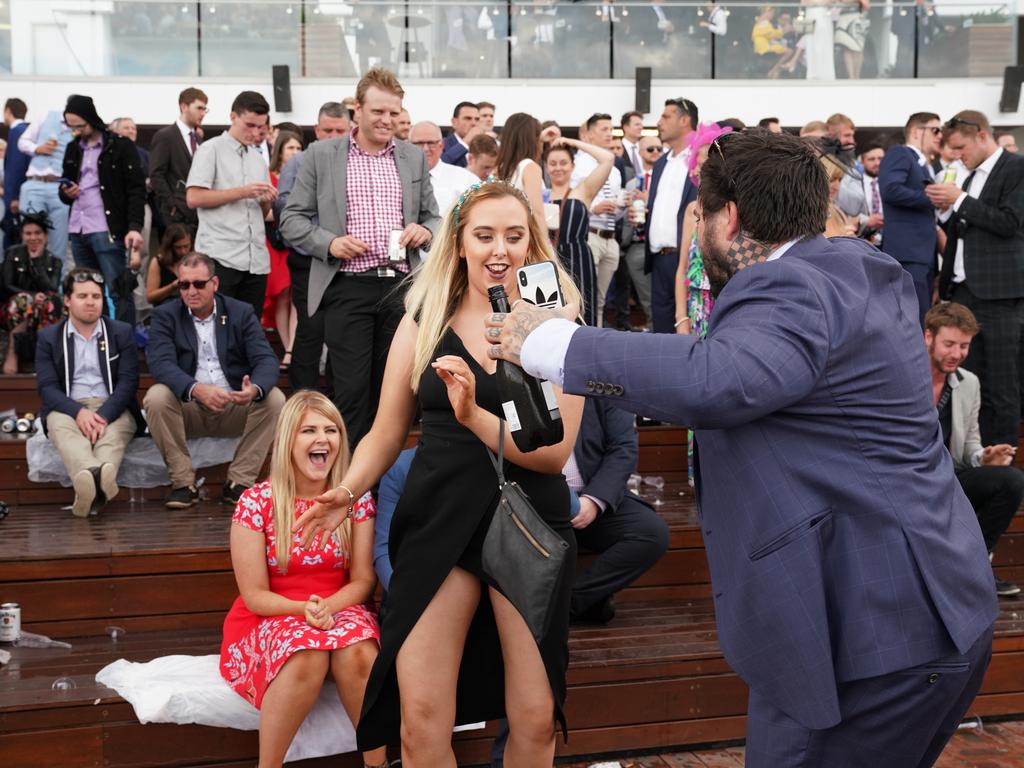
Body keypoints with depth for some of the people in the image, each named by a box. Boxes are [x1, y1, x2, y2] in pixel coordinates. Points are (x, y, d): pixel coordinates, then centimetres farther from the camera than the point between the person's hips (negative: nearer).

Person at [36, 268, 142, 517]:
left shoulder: (122, 332, 12)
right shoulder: (48, 337, 12)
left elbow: (128, 382, 1)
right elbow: (46, 387, 1)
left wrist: (104, 415, -18)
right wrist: (79, 412, -20)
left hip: (113, 409, 0)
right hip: (68, 409, 0)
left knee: (117, 429, -35)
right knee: (59, 425, -36)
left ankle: (89, 488, -65)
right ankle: (97, 478, -67)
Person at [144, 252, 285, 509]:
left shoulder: (242, 313, 5)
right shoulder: (165, 316, 2)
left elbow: (266, 359, -7)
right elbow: (161, 363, -16)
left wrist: (255, 388, -32)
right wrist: (196, 389, -37)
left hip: (235, 407, 1)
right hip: (187, 410, -1)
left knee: (274, 399, -24)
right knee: (156, 397, -29)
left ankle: (239, 482, -14)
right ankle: (183, 483, -17)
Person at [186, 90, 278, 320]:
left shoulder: (258, 160, 21)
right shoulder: (211, 150, 2)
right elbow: (193, 198, -9)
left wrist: (266, 201, 3)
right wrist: (241, 192, -12)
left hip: (256, 259, 6)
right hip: (221, 257, -6)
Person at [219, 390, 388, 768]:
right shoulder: (256, 502, -8)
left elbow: (362, 580, 0)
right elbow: (254, 595, -7)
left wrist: (327, 607, -20)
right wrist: (304, 609, -24)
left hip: (340, 609, 2)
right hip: (271, 617, -2)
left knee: (358, 654, -33)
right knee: (306, 659, -36)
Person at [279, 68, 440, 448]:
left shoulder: (414, 158, 13)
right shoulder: (321, 155, 4)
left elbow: (432, 216, 19)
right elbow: (292, 219, 5)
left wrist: (424, 230, -4)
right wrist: (329, 242, -12)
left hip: (401, 286, 3)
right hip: (347, 288, -3)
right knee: (352, 389, -4)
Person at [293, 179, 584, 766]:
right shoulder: (424, 322, 4)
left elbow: (556, 450, -11)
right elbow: (387, 433, 9)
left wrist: (475, 415, -24)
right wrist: (347, 491, -9)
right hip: (438, 523, 1)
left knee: (535, 719, 5)